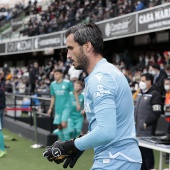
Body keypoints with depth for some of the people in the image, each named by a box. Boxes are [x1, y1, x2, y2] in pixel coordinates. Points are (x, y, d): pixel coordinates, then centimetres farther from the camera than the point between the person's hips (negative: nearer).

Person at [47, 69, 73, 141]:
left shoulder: (68, 83, -8)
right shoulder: (52, 84, 6)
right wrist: (50, 109, 17)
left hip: (66, 107, -5)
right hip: (58, 108, 5)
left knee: (64, 124, -18)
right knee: (59, 126, 6)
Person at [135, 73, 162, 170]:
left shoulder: (155, 94, -10)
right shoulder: (141, 93, 17)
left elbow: (156, 113, -16)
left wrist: (146, 123, -18)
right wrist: (134, 121, 13)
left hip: (147, 130, -8)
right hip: (138, 129, 8)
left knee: (146, 150, -6)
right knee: (140, 150, 12)